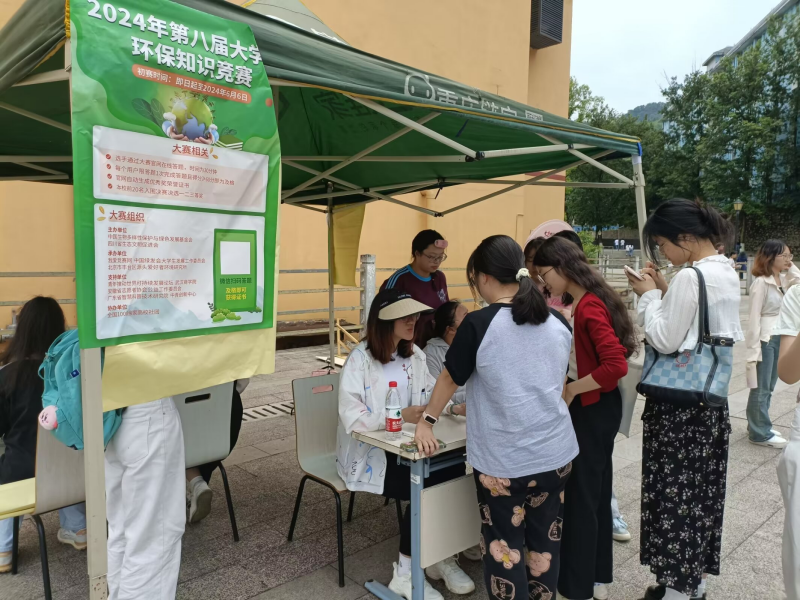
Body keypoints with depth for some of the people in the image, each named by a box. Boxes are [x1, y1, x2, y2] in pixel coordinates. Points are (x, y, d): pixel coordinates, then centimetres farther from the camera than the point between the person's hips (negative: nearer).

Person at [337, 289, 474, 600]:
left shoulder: (414, 354, 8)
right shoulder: (359, 360, -15)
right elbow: (352, 419, -21)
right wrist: (400, 416, -29)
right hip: (369, 453, -6)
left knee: (458, 472, -17)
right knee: (424, 488, -26)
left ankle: (442, 556, 5)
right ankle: (405, 575, -3)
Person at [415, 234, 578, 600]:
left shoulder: (479, 323, -16)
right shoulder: (558, 322, 0)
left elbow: (450, 379, -3)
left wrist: (426, 421, 14)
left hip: (503, 460, -5)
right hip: (556, 453, 5)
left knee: (505, 548, 12)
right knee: (545, 543, 20)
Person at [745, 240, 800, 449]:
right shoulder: (761, 282, -16)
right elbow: (754, 316, -17)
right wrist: (754, 348, -19)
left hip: (780, 338, 8)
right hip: (765, 339, -8)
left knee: (769, 387, 16)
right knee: (761, 388, 3)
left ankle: (758, 426, 28)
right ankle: (760, 433, 13)